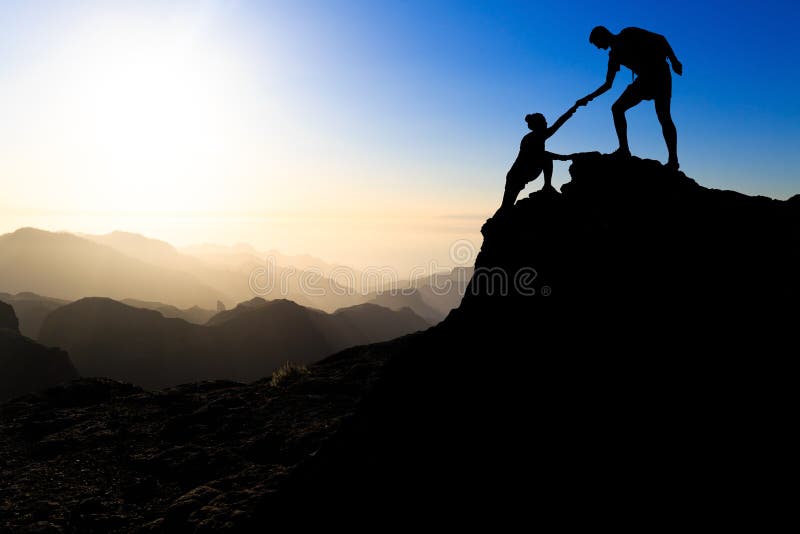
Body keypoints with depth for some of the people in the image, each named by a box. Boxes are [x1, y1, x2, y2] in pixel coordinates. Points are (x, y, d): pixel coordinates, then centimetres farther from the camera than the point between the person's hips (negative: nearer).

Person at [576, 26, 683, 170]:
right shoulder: (614, 55, 20)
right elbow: (608, 84, 25)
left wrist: (673, 60, -14)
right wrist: (589, 98, 20)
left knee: (663, 115, -18)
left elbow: (660, 39, -3)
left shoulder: (628, 34, 2)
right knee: (617, 108, -2)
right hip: (644, 79, 7)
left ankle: (673, 160, -23)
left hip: (659, 71, -7)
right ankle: (624, 149, -6)